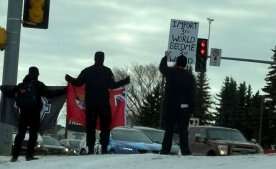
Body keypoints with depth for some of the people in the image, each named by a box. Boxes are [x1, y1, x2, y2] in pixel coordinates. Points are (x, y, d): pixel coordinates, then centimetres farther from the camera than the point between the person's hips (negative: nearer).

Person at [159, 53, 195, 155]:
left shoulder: (170, 72, -2)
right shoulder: (190, 76, 1)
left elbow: (162, 67, 20)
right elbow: (192, 94, -1)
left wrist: (165, 57, 37)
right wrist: (191, 108, 2)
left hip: (170, 106, 0)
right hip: (184, 107, 0)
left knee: (168, 130, 6)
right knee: (183, 130, 4)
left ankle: (165, 150, 2)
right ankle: (185, 151, -1)